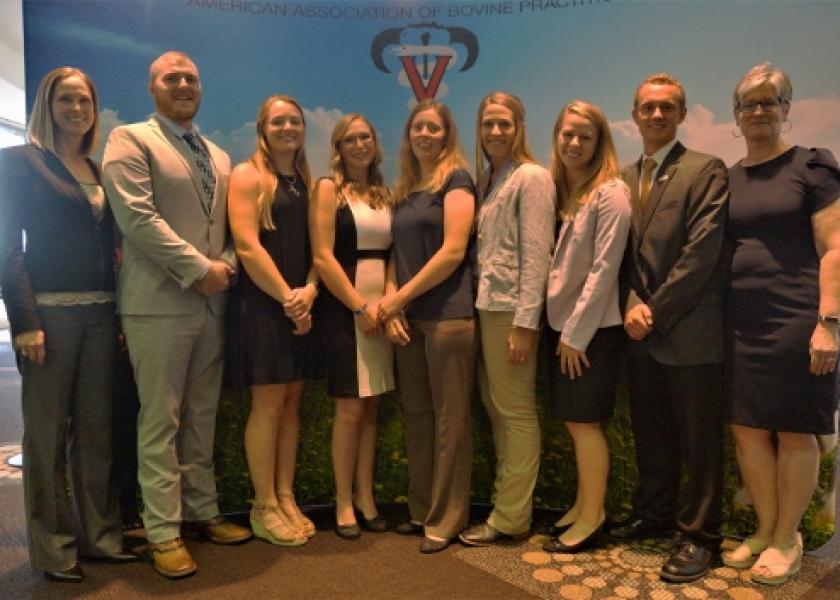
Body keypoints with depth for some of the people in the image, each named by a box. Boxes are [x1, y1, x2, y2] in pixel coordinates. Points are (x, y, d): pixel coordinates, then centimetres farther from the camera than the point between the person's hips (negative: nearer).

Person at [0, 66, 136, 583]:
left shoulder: (101, 171, 16)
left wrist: (119, 313, 8)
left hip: (101, 314, 5)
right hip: (49, 311, -5)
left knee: (96, 428, 9)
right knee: (48, 432, 3)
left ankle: (99, 534, 20)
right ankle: (53, 548, 14)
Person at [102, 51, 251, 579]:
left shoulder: (219, 156, 19)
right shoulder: (130, 140, -1)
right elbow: (138, 217, -14)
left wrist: (227, 265, -3)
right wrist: (198, 269, -16)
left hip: (213, 301, 6)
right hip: (159, 301, -6)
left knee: (202, 417, 13)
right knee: (160, 420, 0)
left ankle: (202, 511, 25)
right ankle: (163, 531, 10)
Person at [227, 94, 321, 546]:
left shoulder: (307, 182, 15)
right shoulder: (248, 175, -3)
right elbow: (248, 246, -12)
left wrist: (309, 292, -6)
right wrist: (287, 297, -14)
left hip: (301, 307, 6)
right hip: (261, 304, -6)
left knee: (292, 403, 8)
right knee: (268, 404, -2)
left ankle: (286, 499, 18)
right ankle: (264, 507, 10)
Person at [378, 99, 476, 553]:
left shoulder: (456, 179, -2)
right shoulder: (404, 190, 18)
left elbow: (453, 251, -12)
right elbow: (397, 252, 15)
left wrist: (400, 297, -9)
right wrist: (391, 303, -2)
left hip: (448, 315, -7)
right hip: (408, 317, 7)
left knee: (449, 418, 0)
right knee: (416, 414, 12)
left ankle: (446, 518, 13)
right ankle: (422, 509, 25)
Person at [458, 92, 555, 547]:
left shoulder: (531, 177, -6)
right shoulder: (485, 177, 16)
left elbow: (535, 254, -13)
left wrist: (525, 322, -18)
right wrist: (477, 302, 6)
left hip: (511, 308, -8)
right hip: (485, 305, 8)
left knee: (515, 411, 1)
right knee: (495, 407, 13)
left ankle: (511, 516, 12)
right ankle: (505, 499, 26)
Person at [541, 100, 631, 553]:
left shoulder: (611, 192, -12)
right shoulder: (557, 190, 9)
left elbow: (604, 268, -16)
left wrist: (577, 332, -15)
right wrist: (561, 328, 5)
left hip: (592, 328, -7)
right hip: (561, 324, 7)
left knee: (584, 421, 0)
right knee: (573, 422, 14)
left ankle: (592, 518, 14)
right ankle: (583, 506, 27)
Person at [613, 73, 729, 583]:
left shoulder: (706, 171, -6)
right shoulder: (624, 178, 12)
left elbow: (701, 253, -15)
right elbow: (623, 252, 10)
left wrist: (656, 311, -14)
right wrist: (634, 304, -6)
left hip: (689, 331, -6)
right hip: (641, 331, 6)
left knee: (698, 439, 5)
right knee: (651, 435, 17)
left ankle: (699, 535, 20)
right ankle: (654, 514, 34)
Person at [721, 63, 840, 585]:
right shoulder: (727, 179, 12)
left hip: (796, 322, -5)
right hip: (739, 325, 5)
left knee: (794, 432, 5)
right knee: (748, 429, 9)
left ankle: (787, 539, 20)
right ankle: (765, 530, 25)